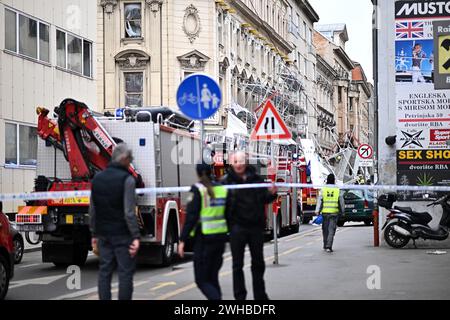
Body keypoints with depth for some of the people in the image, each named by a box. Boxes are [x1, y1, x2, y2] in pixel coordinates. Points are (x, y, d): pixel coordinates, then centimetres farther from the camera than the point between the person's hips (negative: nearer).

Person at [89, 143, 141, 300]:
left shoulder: (97, 178, 10)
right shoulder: (126, 179, -11)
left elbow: (92, 210, 12)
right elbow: (129, 212, -17)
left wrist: (94, 234, 18)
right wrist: (136, 236, -15)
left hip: (104, 234, 6)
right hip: (122, 234, -6)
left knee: (104, 271, 8)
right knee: (125, 272, -2)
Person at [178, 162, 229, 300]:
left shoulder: (198, 190, -10)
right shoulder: (222, 189, 6)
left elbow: (191, 217, -14)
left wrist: (182, 240, -11)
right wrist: (228, 235, 19)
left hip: (203, 238, -6)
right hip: (221, 236, 6)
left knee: (202, 280, 1)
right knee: (213, 277, 15)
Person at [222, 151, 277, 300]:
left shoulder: (256, 179, 5)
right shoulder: (226, 181, -5)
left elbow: (264, 199, 11)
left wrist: (272, 193, -9)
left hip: (256, 226, 3)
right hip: (237, 226, -3)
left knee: (258, 263, 14)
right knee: (238, 265, 4)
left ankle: (260, 295, 27)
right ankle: (240, 296, 12)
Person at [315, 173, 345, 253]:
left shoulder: (323, 190, 0)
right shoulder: (338, 190, -1)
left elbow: (319, 201, -3)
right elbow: (341, 202, 6)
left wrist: (317, 211, -2)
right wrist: (342, 211, 19)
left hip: (325, 212, 1)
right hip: (334, 213, -1)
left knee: (325, 230, 14)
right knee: (331, 230, -2)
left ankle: (325, 246, 24)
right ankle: (329, 246, -11)